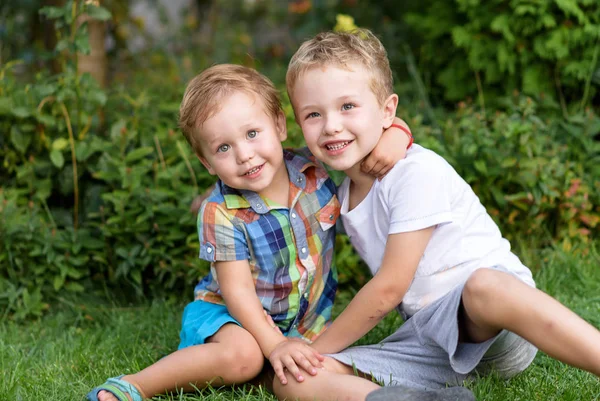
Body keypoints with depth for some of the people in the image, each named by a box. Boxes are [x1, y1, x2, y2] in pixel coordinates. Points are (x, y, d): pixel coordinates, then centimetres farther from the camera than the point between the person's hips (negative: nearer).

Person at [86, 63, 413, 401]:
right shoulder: (222, 213, -20)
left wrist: (393, 136, -26)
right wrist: (274, 345, -30)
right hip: (230, 313, -6)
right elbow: (238, 290, -20)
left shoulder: (314, 169, -11)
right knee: (242, 355, -34)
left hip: (306, 321, 6)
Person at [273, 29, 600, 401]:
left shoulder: (417, 172, -10)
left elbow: (389, 287, -12)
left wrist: (316, 349, -2)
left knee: (482, 287, -44)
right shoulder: (343, 195, 15)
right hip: (430, 339, 7)